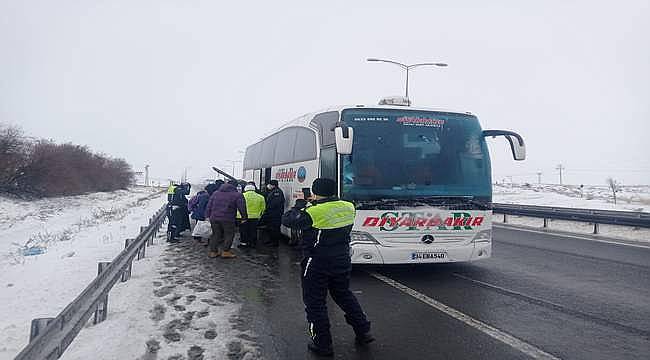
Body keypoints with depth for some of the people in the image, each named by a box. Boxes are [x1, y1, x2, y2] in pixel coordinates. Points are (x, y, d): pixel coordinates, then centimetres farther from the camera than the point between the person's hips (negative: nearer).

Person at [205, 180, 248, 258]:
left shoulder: (215, 193, 15)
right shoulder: (237, 195, -1)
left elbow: (209, 205, 14)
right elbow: (242, 207, -4)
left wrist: (208, 216, 18)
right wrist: (244, 217, 4)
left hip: (214, 218, 5)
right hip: (228, 219, -5)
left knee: (216, 234, 15)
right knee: (229, 235, 8)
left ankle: (213, 251, 17)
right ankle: (225, 252, 5)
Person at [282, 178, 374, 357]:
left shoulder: (313, 213, -21)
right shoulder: (348, 207, -4)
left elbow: (287, 220, -11)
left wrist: (298, 207, 5)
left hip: (317, 265, -6)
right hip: (342, 261, 6)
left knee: (315, 303, 9)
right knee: (344, 295, 25)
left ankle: (322, 344, 16)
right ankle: (364, 332, 31)